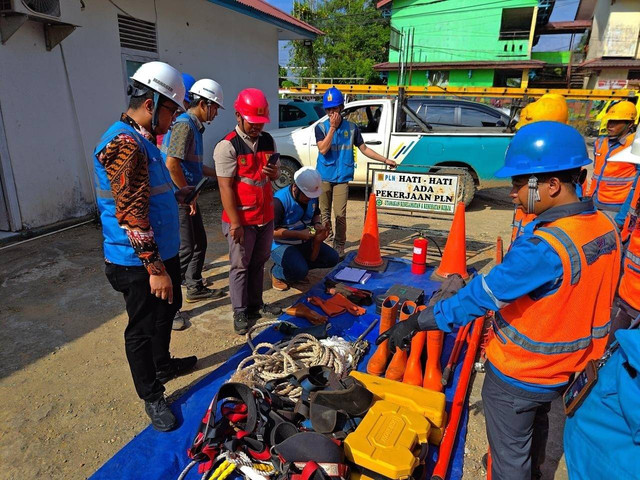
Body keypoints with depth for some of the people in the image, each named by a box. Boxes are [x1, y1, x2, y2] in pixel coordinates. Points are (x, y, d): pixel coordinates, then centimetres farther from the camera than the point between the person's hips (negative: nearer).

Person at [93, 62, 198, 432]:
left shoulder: (142, 140, 12)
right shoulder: (125, 144, -22)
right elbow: (131, 215, -27)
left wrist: (175, 196, 13)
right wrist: (154, 267, -25)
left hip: (162, 252, 10)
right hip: (140, 262, -10)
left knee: (167, 311, 26)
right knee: (143, 329, 7)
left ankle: (164, 365, 49)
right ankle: (152, 397, 26)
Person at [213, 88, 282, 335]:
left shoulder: (268, 141, 7)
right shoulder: (227, 146, -14)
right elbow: (226, 187, -16)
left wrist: (275, 172, -8)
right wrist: (235, 223, -18)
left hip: (266, 215, 6)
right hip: (241, 219, -6)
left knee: (259, 263, 17)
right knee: (240, 266, 6)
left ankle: (255, 304, 33)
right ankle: (240, 313, 20)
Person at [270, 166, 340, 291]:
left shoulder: (312, 196, -1)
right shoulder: (279, 201, -23)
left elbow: (316, 214, 19)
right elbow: (272, 231, -23)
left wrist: (317, 224, -5)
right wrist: (299, 234, -25)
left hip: (305, 241, 7)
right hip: (281, 244, -7)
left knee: (332, 258, -3)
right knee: (299, 271, -30)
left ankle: (298, 265, 11)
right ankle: (277, 273, 3)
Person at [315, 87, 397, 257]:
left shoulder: (351, 128, 3)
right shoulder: (321, 127, -1)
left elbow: (364, 149, 10)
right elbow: (323, 149, -15)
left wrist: (385, 160, 9)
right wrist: (332, 128, -17)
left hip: (342, 178, 0)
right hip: (324, 177, 0)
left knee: (340, 214, -3)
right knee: (324, 213, 7)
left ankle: (339, 247, 9)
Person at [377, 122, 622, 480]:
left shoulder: (544, 246, -34)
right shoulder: (605, 227, -7)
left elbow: (481, 296, -32)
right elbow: (592, 297, 5)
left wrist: (416, 323, -25)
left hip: (518, 375, -8)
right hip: (564, 368, 9)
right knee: (536, 428, 34)